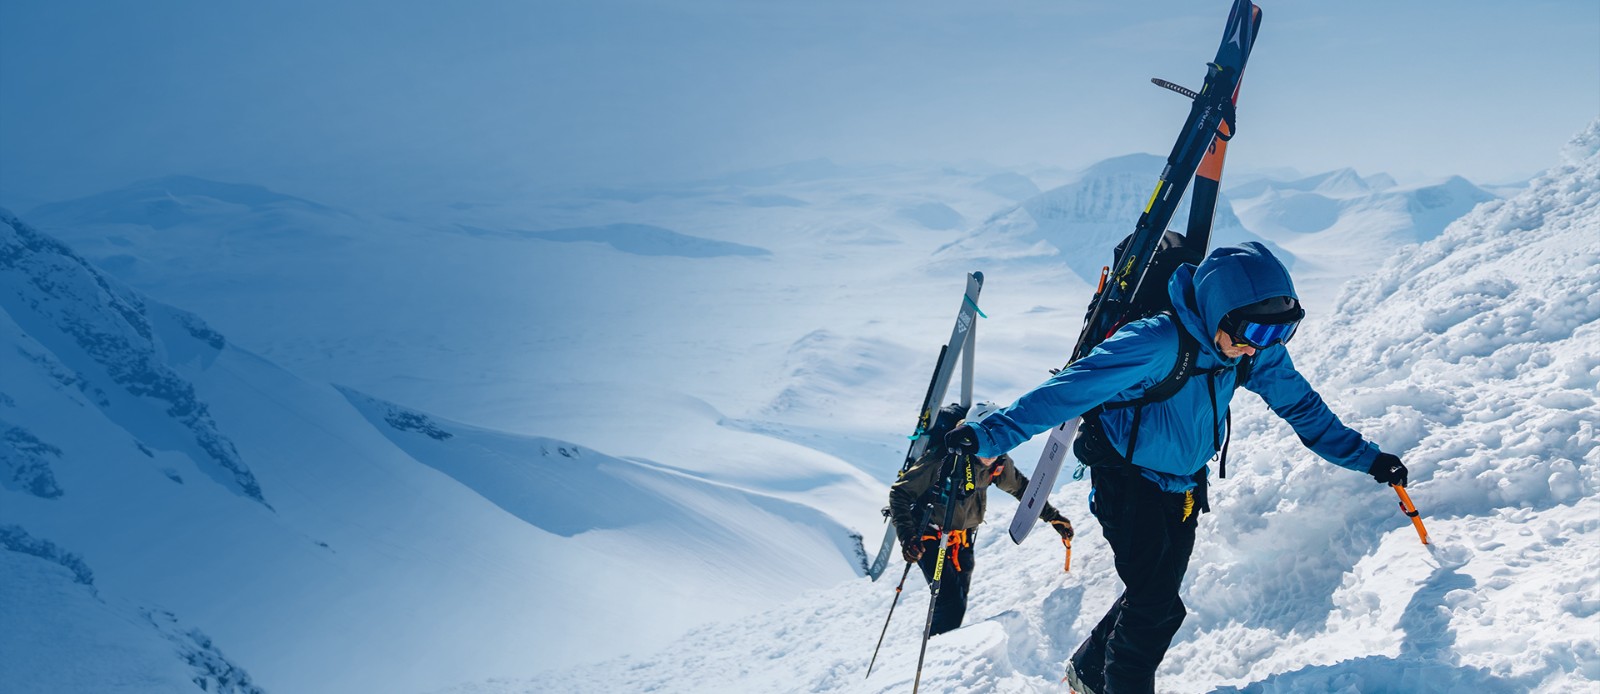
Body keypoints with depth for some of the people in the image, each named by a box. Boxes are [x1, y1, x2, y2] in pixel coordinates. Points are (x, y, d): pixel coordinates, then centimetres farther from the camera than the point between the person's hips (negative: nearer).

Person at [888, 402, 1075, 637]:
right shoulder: (944, 458, -28)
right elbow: (899, 494, -23)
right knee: (951, 605, -17)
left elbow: (1020, 487, 12)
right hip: (929, 537, -6)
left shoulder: (998, 463, -10)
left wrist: (1052, 516, 13)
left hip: (962, 540, 6)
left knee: (959, 605, 8)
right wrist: (907, 536, -34)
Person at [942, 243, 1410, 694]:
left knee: (1156, 599, 14)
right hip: (1127, 480, -7)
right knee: (1156, 605, -13)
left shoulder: (1257, 350, -10)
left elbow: (1302, 406, 6)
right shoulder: (1158, 343, -31)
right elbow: (1069, 390, -34)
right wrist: (991, 437, -41)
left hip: (1184, 486, 7)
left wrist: (1367, 458, 9)